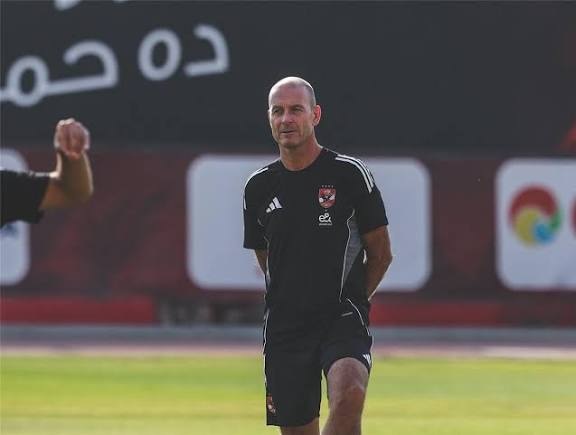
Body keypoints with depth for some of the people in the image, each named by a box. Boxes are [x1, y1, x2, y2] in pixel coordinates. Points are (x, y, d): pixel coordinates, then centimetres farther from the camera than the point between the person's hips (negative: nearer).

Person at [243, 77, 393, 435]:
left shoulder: (350, 174, -3)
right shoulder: (259, 187, 7)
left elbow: (381, 253, 4)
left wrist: (350, 300, 8)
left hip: (344, 319, -4)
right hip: (284, 325, 4)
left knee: (349, 395, -31)